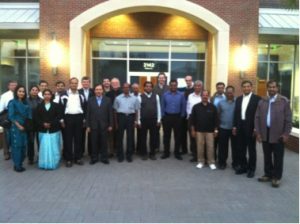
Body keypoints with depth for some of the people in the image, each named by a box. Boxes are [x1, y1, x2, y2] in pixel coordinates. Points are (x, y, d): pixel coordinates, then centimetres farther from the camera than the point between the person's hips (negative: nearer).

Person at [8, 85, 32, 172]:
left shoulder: (25, 103, 9)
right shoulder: (12, 102, -5)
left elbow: (28, 115, 9)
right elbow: (11, 116, -10)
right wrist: (18, 126, -12)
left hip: (24, 127, 5)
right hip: (16, 127, -5)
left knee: (23, 146, 7)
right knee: (16, 146, 0)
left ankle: (20, 164, 20)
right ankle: (17, 165, 10)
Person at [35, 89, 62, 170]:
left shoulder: (56, 105, 4)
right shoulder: (39, 106, 8)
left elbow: (59, 116, -4)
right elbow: (36, 117, 3)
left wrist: (51, 124, -14)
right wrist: (43, 124, -12)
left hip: (54, 130, -1)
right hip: (43, 130, 1)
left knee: (53, 148, 1)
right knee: (44, 148, 1)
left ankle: (53, 164, 12)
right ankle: (44, 164, 11)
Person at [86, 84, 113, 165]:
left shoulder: (107, 100, 2)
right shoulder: (90, 100, 3)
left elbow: (110, 113, 1)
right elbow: (88, 114, 2)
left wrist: (110, 125, -2)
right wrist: (88, 126, -2)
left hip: (104, 125, 0)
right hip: (93, 125, 1)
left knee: (104, 142, 7)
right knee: (94, 142, 7)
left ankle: (104, 158, 18)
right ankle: (94, 158, 18)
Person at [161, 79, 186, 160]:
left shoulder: (181, 95, -2)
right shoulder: (165, 95, 1)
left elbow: (183, 106, 2)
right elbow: (163, 106, 5)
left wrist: (181, 116, 0)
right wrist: (163, 116, 1)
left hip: (177, 117, 0)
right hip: (167, 117, 1)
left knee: (177, 136, 6)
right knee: (166, 135, 6)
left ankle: (177, 153, 17)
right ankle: (166, 152, 16)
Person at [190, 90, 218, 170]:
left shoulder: (212, 107, 1)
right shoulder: (196, 106, 0)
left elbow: (215, 119, 3)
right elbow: (192, 119, 2)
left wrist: (215, 130, 0)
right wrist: (193, 130, 0)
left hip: (210, 131, 0)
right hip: (199, 130, 0)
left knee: (210, 147, 2)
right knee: (200, 147, 5)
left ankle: (211, 162, 13)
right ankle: (200, 161, 18)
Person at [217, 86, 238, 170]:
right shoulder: (221, 103, 4)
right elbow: (218, 115, 5)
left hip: (234, 129, -1)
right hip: (223, 128, 1)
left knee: (235, 147, 9)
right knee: (222, 147, 8)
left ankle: (235, 163, 21)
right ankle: (222, 162, 21)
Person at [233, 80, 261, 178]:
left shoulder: (257, 99, -5)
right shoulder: (238, 99, 11)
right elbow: (236, 113, 11)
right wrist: (234, 126, 6)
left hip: (251, 127, -5)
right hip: (240, 127, 5)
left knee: (251, 149, 6)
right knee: (241, 148, 11)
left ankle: (251, 169, 17)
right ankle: (243, 167, 24)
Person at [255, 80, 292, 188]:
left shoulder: (284, 101, -3)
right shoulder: (262, 102, 6)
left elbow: (288, 119, -4)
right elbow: (257, 117, 5)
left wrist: (286, 133, -8)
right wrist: (258, 132, 0)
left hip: (278, 134, -3)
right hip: (265, 133, 3)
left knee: (278, 157, 6)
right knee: (267, 156, 13)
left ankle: (277, 177, 18)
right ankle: (268, 174, 26)